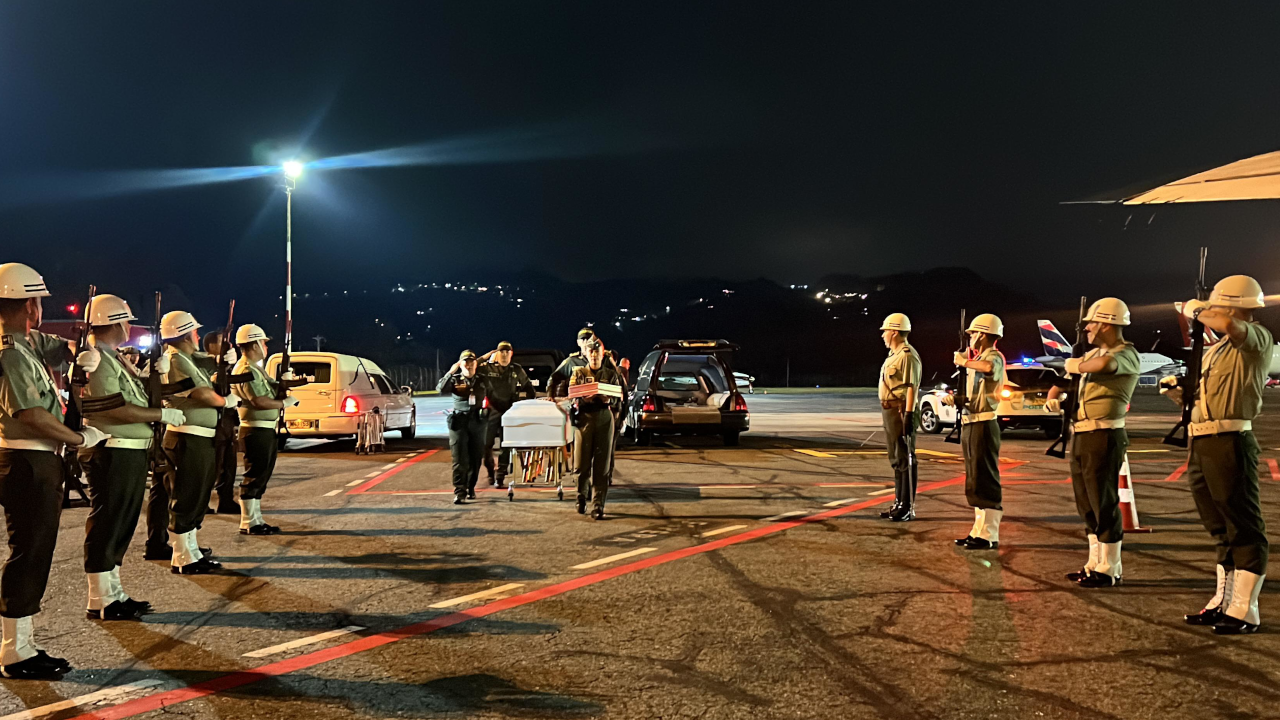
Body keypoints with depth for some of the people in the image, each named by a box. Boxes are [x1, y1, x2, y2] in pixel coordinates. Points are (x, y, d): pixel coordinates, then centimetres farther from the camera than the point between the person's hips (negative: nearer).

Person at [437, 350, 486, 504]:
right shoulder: (455, 379, 5)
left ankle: (470, 489, 19)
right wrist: (450, 372, -18)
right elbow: (441, 389, -13)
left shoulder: (482, 380, 11)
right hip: (459, 422, -2)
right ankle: (459, 492, -11)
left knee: (475, 459, 6)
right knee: (459, 459, -9)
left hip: (478, 422, 2)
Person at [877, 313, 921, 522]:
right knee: (896, 460, 14)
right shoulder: (893, 354, 18)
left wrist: (909, 415, -26)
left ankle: (908, 508, -2)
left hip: (901, 412, -11)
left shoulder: (907, 355, -14)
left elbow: (912, 386, -21)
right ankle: (899, 503, 22)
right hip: (890, 411, 11)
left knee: (905, 460, -6)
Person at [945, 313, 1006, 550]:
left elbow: (989, 367, -37)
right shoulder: (976, 360, 17)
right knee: (974, 483, 14)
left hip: (983, 426, -10)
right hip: (969, 424, 10)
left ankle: (989, 536, -5)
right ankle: (980, 530, 21)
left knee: (985, 481, -8)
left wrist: (964, 362, -22)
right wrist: (952, 398, 4)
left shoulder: (994, 356, -10)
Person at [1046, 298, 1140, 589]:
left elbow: (1105, 364, -34)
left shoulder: (1126, 354, -10)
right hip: (1080, 436, 9)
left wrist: (1077, 365, -15)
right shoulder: (1092, 354, 16)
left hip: (1104, 437, -9)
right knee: (1086, 505, 13)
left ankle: (1109, 571, 3)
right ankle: (1095, 564, 22)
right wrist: (1053, 398, 5)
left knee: (1104, 503, -4)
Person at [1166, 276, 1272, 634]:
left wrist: (1197, 310, -11)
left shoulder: (1257, 339, -5)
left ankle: (1244, 612, 1)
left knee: (1244, 529, -3)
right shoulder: (1213, 352, 20)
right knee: (1221, 528, 15)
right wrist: (1178, 392, 6)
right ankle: (1223, 602, 25)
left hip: (1231, 443, -9)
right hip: (1201, 445, 9)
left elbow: (1229, 326, -29)